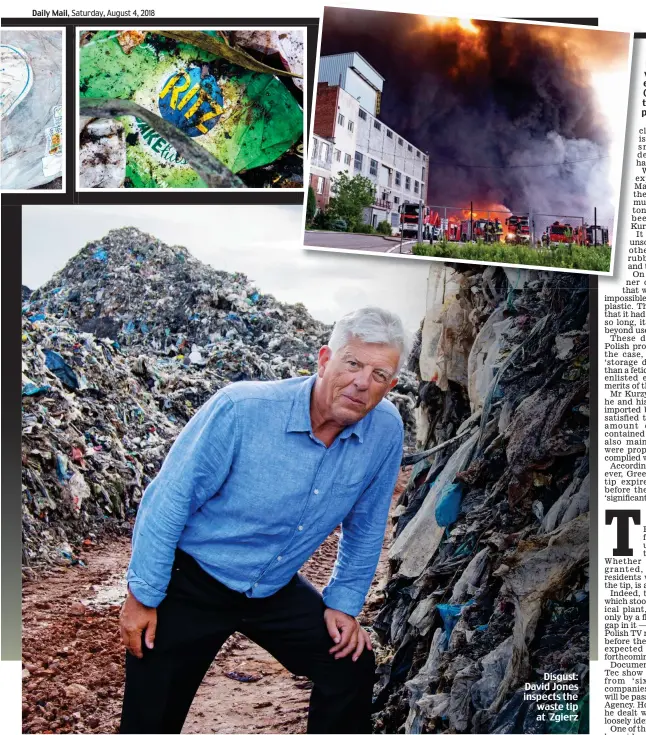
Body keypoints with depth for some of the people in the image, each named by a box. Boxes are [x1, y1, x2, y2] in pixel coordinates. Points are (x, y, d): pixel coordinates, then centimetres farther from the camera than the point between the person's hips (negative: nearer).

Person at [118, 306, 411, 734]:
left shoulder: (386, 430, -16)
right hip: (190, 583, -3)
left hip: (276, 590, 4)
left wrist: (344, 603, 4)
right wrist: (143, 598, -12)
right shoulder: (242, 409, -28)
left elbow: (366, 526, 0)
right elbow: (170, 500, -19)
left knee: (352, 664, 6)